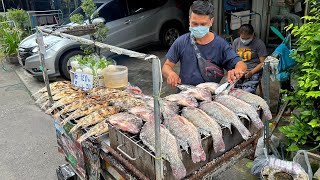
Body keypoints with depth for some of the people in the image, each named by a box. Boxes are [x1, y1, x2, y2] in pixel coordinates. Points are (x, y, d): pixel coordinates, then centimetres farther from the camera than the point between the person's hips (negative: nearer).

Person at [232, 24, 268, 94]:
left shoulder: (259, 43, -2)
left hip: (254, 71, -3)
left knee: (247, 92, -29)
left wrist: (251, 72, -15)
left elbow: (263, 63, -2)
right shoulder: (236, 42, 10)